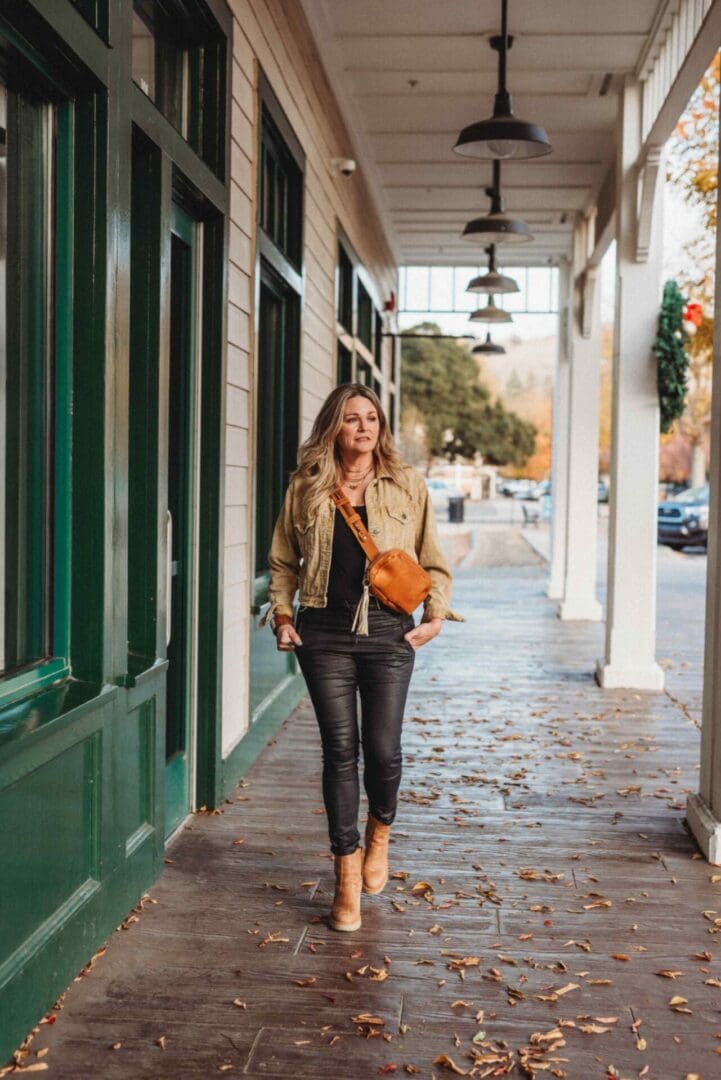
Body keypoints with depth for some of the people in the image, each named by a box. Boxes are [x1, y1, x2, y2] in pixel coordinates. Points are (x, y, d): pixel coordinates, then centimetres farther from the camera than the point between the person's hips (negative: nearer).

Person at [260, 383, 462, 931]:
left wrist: (436, 615, -1)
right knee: (339, 750, 2)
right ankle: (348, 878, 14)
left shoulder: (407, 485, 6)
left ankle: (379, 836, 31)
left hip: (388, 632, 0)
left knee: (383, 749, -2)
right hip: (324, 633, 1)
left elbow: (433, 561, 10)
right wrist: (282, 613, 2)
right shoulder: (306, 487, 7)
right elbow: (283, 561, 15)